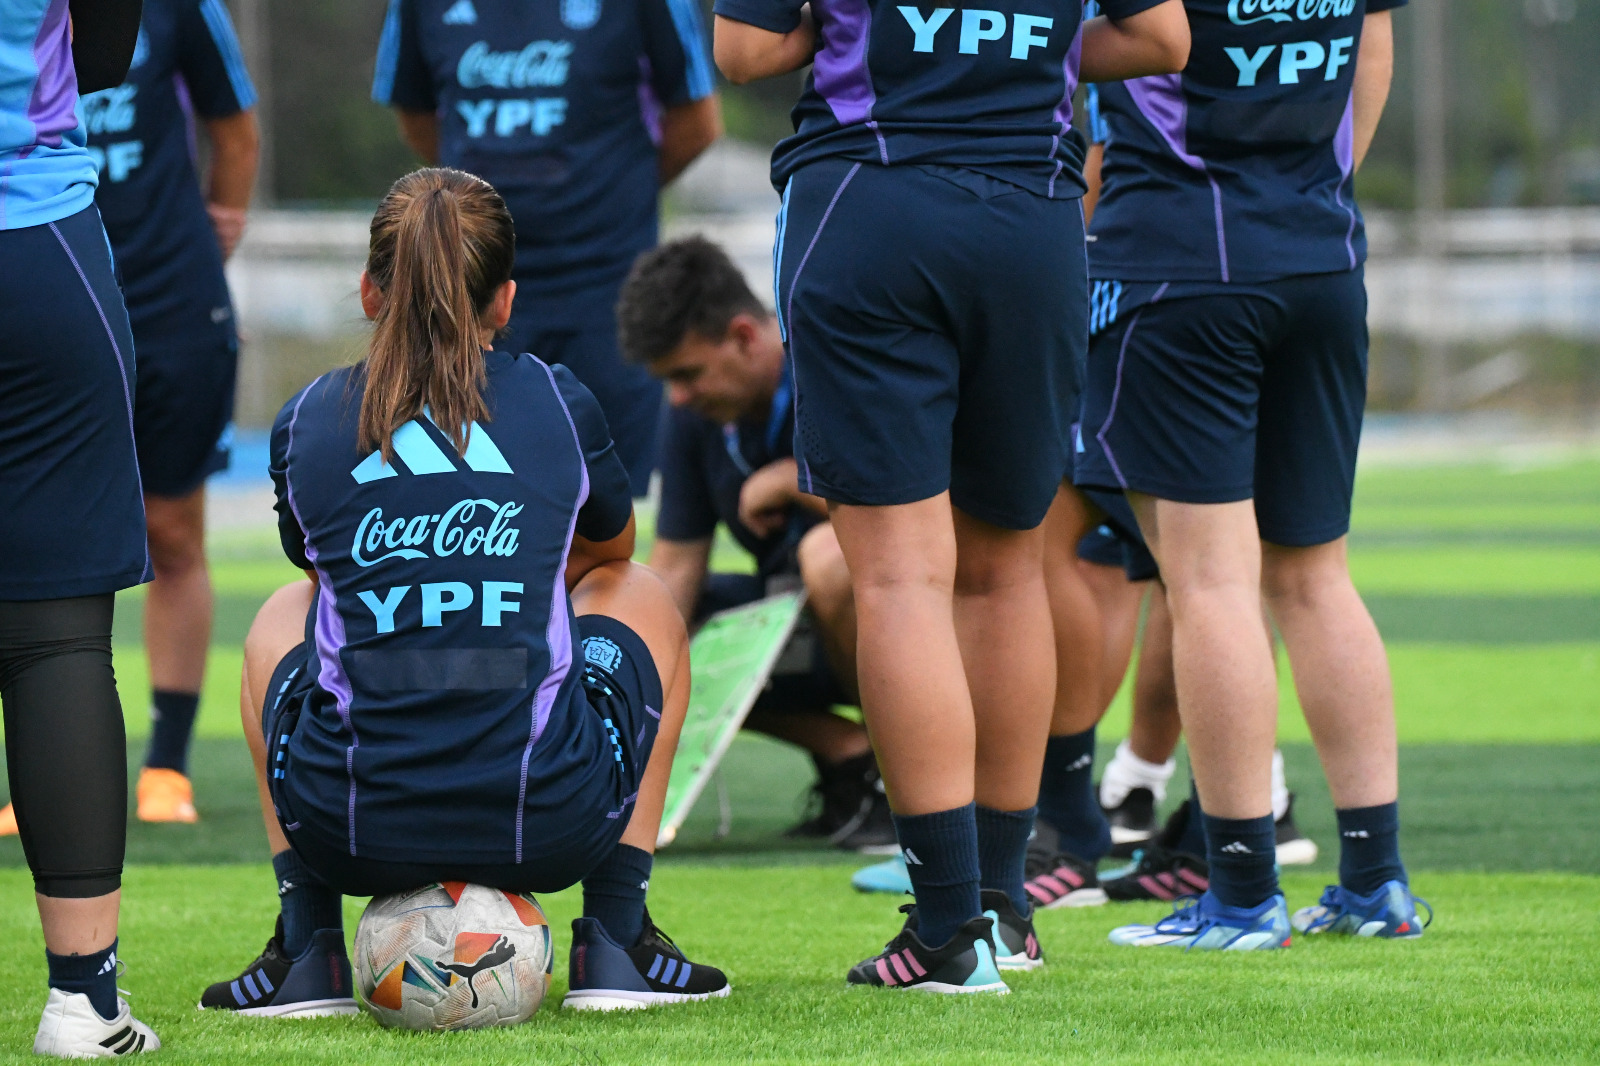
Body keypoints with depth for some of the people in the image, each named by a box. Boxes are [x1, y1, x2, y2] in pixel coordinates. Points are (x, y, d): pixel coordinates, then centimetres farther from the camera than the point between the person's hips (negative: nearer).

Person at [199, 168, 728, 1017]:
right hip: (548, 827, -1)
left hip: (351, 834, 1)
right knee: (643, 599, 30)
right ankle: (616, 939, 21)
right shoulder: (558, 404, 5)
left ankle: (308, 947, 22)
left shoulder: (305, 423, 6)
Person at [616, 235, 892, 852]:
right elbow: (674, 567, 0)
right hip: (796, 616, 8)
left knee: (830, 556, -39)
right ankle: (848, 754, -5)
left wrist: (786, 480, -22)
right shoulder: (697, 410, -2)